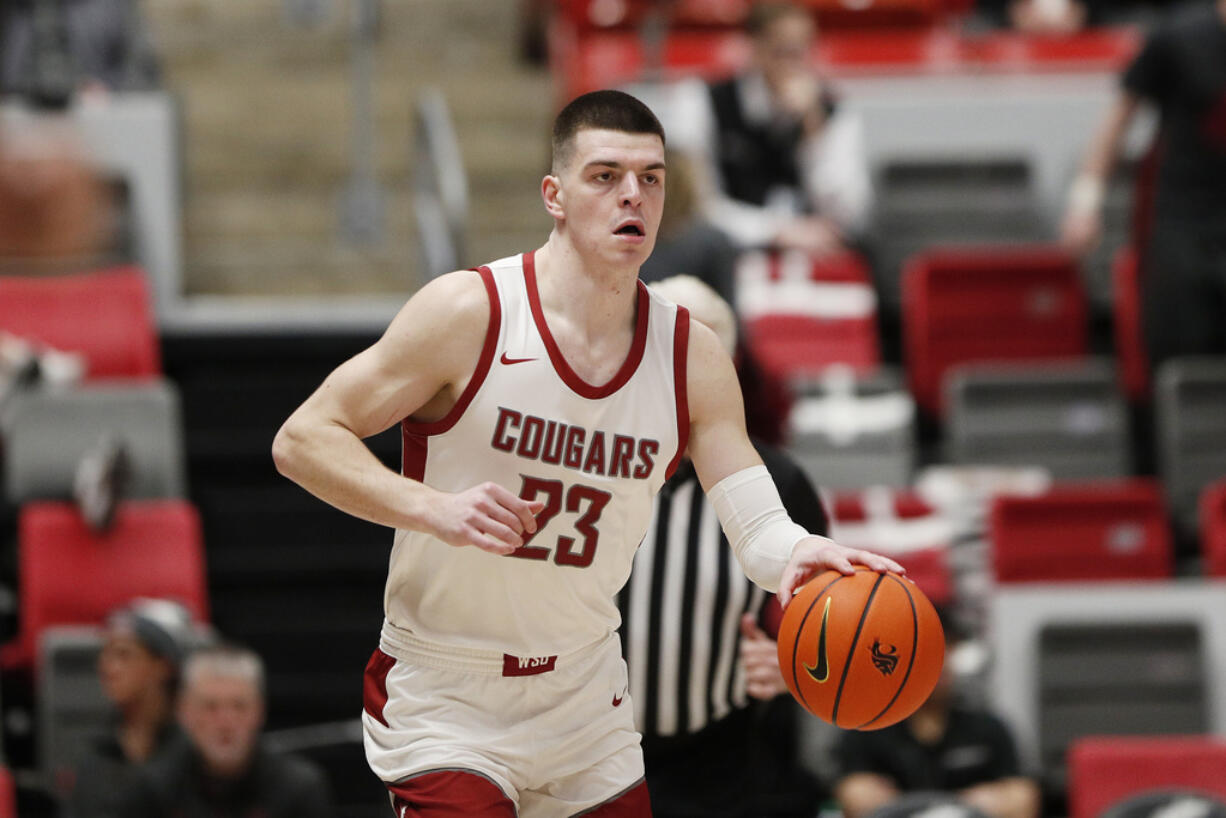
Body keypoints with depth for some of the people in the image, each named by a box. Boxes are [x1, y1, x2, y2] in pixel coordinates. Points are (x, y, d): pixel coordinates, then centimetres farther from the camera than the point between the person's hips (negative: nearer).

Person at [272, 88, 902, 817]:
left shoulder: (694, 360, -2)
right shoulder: (469, 313, -16)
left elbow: (757, 523, -8)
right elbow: (301, 440, -15)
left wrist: (795, 553, -33)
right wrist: (435, 508, -30)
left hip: (584, 701, 5)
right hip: (441, 701, -5)